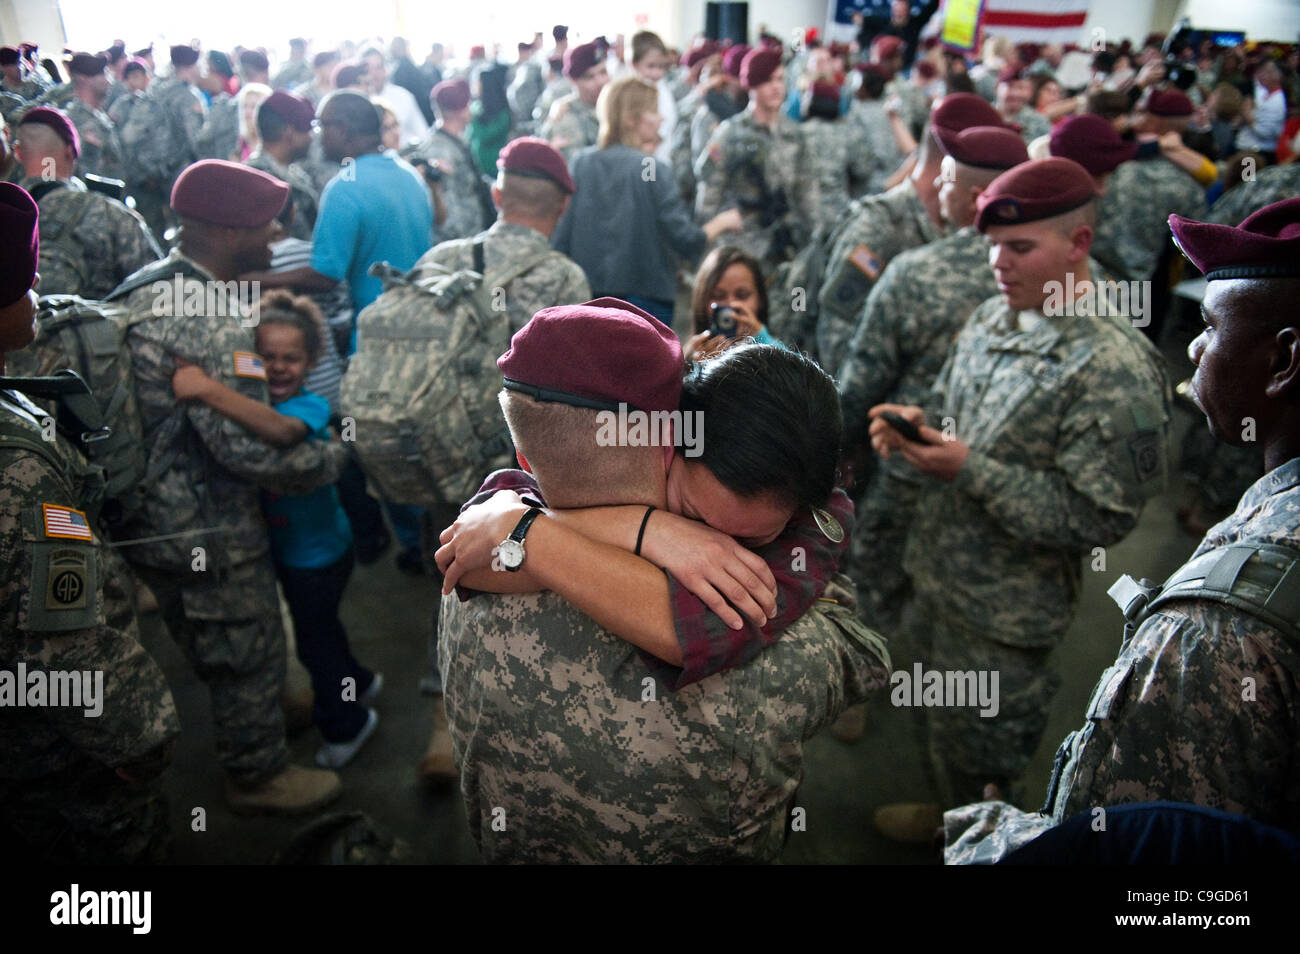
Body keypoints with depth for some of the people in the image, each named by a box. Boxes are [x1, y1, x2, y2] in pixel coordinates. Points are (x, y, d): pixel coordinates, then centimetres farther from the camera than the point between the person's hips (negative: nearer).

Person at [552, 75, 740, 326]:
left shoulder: (580, 163, 2)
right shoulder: (653, 170, -10)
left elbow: (559, 241, 2)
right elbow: (687, 242, -12)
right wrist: (722, 222, 6)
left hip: (588, 295, 5)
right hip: (647, 294, -4)